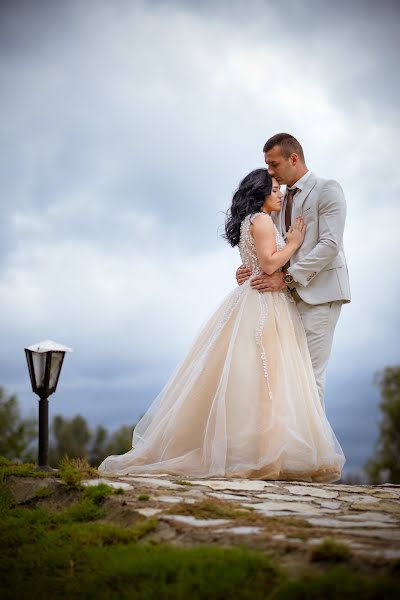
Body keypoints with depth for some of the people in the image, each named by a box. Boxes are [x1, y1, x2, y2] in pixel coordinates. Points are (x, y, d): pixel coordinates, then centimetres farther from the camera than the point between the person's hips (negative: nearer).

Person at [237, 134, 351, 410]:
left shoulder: (328, 189, -2)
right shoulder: (281, 201, 20)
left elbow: (330, 244, -14)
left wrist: (287, 277, -19)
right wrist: (251, 268, -7)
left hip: (319, 292, -7)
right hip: (291, 294, 7)